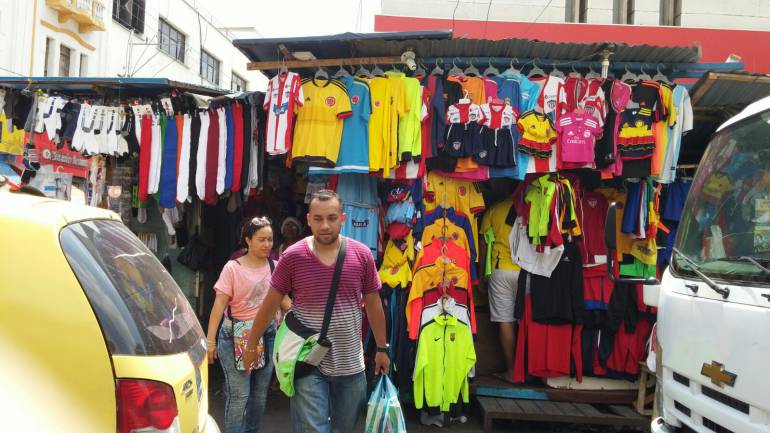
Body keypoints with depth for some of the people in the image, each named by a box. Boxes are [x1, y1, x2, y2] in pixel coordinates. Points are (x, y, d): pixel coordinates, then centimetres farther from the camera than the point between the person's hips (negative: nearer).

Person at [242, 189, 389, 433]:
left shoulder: (362, 255, -5)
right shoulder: (292, 256, -10)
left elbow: (373, 305, 6)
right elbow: (270, 305, 1)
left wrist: (382, 348, 11)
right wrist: (251, 345, 8)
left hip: (351, 364, 3)